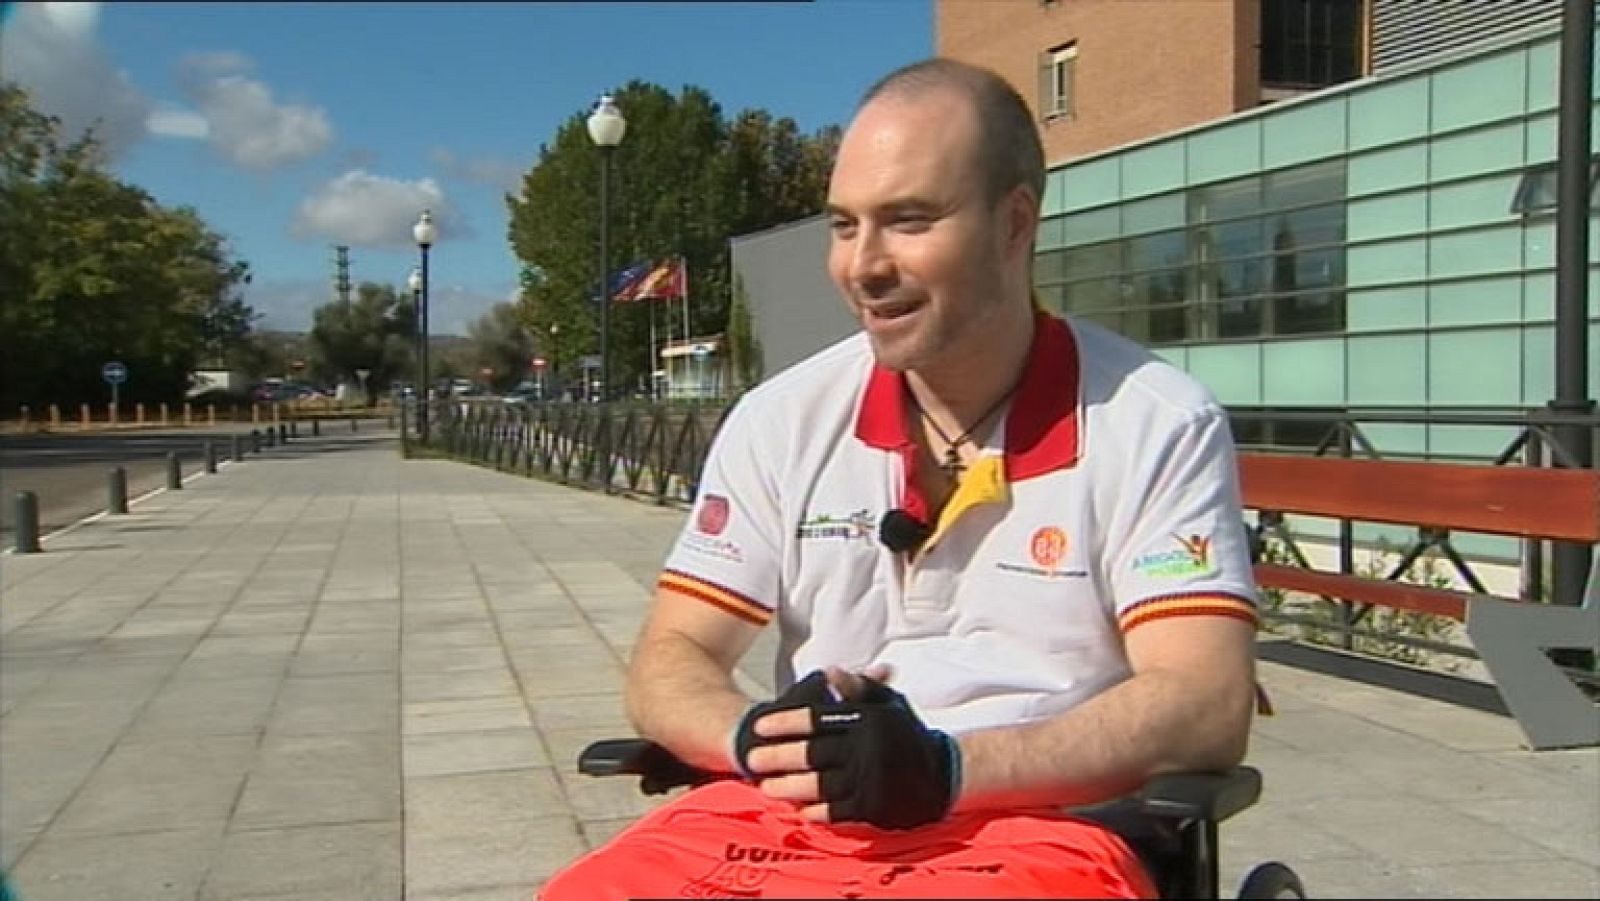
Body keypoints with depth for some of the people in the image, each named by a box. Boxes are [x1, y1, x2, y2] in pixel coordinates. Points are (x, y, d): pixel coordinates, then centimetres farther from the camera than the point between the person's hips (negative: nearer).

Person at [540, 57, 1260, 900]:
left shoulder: (1157, 423, -3)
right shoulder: (782, 418, 7)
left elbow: (1206, 706, -9)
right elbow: (668, 660, 7)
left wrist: (949, 765, -22)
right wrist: (759, 736, -16)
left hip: (1037, 828, -3)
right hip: (789, 816, 3)